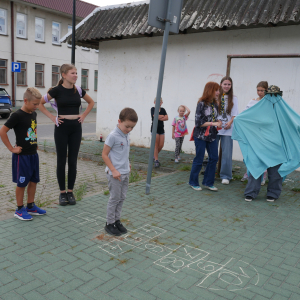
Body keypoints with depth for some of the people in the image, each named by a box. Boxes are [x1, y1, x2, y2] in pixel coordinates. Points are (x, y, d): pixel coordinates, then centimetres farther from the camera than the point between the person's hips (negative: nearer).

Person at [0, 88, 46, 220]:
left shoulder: (33, 114, 7)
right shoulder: (17, 115, -16)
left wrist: (35, 144, 11)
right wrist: (12, 149, -15)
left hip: (33, 154, 7)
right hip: (22, 155, -7)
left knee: (33, 181, 13)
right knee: (22, 183, 2)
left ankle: (31, 206, 26)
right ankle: (20, 210, 16)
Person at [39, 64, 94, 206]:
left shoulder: (78, 90, 3)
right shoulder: (57, 90, -6)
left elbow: (91, 102, 19)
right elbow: (40, 103, 0)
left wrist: (84, 115, 7)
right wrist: (52, 117, -6)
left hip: (76, 128, 3)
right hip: (62, 127, -3)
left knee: (73, 161, 7)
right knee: (61, 161, 4)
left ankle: (70, 192, 19)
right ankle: (62, 193, 16)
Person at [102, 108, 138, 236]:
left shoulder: (126, 135, 5)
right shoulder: (113, 136, -18)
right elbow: (104, 155, -16)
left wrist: (127, 163, 11)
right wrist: (114, 170, -19)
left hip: (125, 173, 8)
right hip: (115, 174, -7)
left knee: (122, 198, 15)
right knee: (114, 198, 3)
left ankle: (117, 220, 29)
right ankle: (109, 223, 17)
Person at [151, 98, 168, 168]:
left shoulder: (163, 109, 9)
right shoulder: (153, 109, -2)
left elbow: (167, 118, -3)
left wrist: (159, 118, -14)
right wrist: (163, 116, -4)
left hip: (161, 128, 4)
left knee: (161, 145, 3)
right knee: (156, 145, -4)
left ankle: (155, 156, 27)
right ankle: (156, 160, 1)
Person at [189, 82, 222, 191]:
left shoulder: (215, 104, 9)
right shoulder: (202, 104, -11)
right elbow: (198, 122, -15)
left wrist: (218, 122, 0)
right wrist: (213, 123, -18)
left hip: (212, 136, 7)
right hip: (201, 136, -7)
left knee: (214, 158, 5)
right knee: (199, 159, 1)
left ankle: (208, 182, 18)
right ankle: (193, 182, 17)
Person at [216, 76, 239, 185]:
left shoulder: (233, 99, 8)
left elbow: (235, 114, 4)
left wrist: (230, 122, -12)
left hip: (227, 130, 1)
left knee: (227, 154, 0)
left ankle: (225, 176, 12)